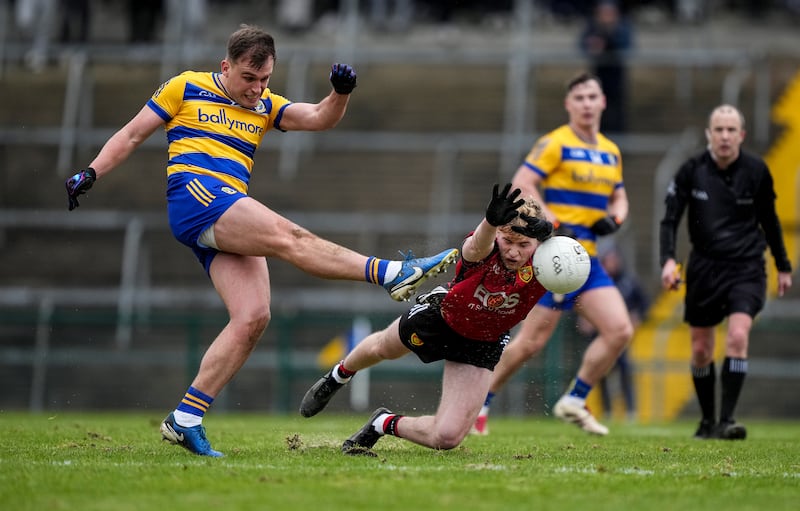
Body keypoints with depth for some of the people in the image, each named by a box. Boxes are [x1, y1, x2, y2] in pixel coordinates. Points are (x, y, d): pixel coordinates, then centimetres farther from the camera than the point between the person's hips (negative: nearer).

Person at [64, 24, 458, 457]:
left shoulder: (264, 106, 23)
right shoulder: (186, 88, 10)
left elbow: (319, 118, 13)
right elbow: (132, 134, 13)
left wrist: (341, 92, -8)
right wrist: (91, 173, 2)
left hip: (232, 219, 7)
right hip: (194, 193, -7)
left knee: (253, 317, -10)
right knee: (290, 237, -25)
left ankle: (185, 419, -10)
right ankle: (391, 274, -37)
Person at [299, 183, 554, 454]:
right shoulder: (484, 251, -37)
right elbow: (476, 247, -64)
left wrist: (544, 234, -80)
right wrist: (491, 221, -87)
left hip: (481, 345, 1)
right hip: (441, 317, 0)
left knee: (447, 437, -11)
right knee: (382, 349, 31)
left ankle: (385, 424, 20)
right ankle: (337, 377, 67)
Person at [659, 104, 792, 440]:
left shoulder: (756, 171, -3)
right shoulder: (692, 171, -5)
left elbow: (769, 220, 12)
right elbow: (670, 219, -2)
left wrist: (783, 266, 17)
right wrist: (668, 260, -19)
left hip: (746, 267, -1)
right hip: (704, 267, 1)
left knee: (738, 337, -21)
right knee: (701, 351, 6)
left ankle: (726, 419, -19)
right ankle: (707, 420, 25)